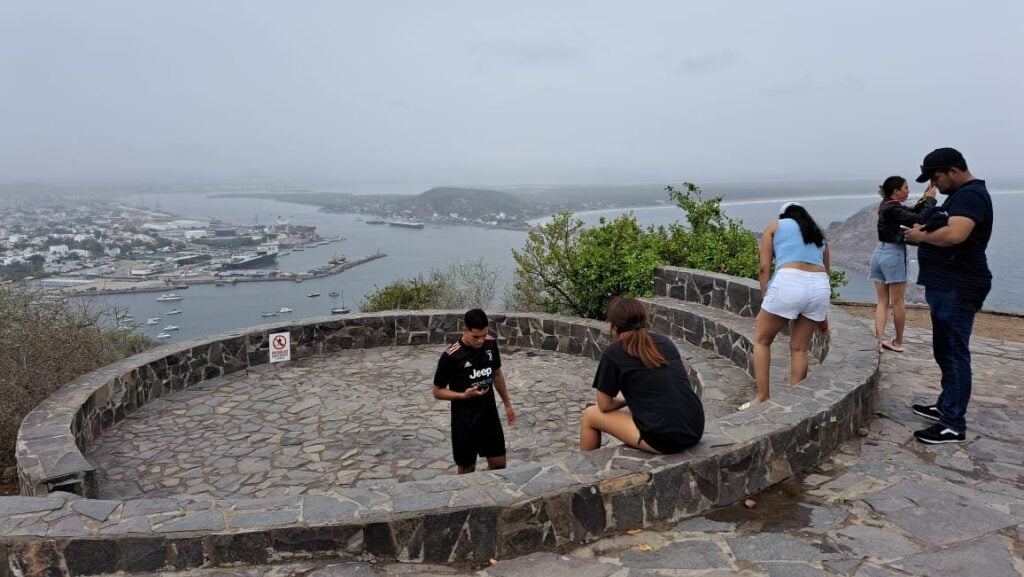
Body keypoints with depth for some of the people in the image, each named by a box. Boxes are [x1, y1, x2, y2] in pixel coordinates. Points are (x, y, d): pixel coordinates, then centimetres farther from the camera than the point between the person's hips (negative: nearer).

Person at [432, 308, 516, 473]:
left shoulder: (491, 344, -5)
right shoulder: (450, 356, -20)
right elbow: (438, 392, -10)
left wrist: (507, 404, 16)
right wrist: (464, 395, -25)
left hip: (490, 415, 5)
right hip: (464, 421, -5)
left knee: (499, 464, 13)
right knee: (467, 470, 10)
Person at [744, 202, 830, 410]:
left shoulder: (775, 227, 19)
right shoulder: (819, 235, 30)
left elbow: (764, 267, 7)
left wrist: (765, 303, 9)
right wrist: (823, 316, 41)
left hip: (789, 282, -4)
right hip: (819, 286, 4)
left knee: (762, 340, 14)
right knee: (799, 348, 17)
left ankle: (762, 398, 12)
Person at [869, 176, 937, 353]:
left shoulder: (888, 205, 11)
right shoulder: (892, 209, -16)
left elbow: (911, 213, 18)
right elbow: (920, 220, -20)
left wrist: (923, 199, 6)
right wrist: (930, 199, -8)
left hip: (880, 253, 9)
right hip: (893, 255, -9)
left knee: (882, 301, 5)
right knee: (898, 302, 5)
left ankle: (879, 340, -4)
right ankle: (898, 342, 15)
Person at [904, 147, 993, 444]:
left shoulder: (971, 195, -16)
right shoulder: (959, 195, 19)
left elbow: (954, 234, -31)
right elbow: (941, 230, 21)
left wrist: (922, 236, -15)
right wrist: (923, 230, 0)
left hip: (958, 289, -11)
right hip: (947, 286, 11)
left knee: (955, 353, -7)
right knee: (944, 351, 19)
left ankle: (954, 425, -2)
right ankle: (946, 406, 31)